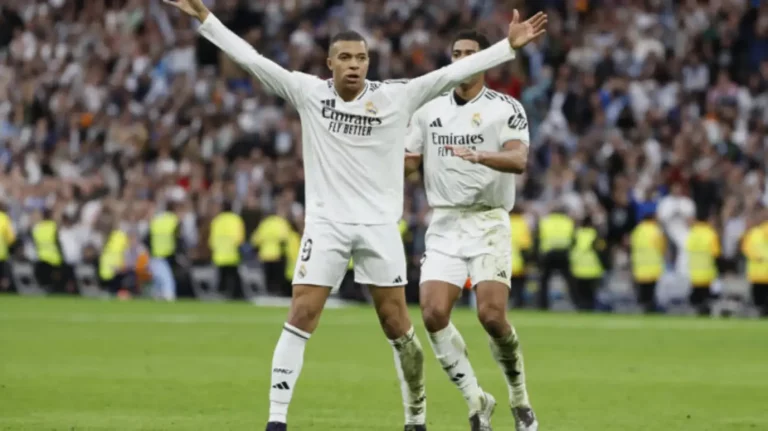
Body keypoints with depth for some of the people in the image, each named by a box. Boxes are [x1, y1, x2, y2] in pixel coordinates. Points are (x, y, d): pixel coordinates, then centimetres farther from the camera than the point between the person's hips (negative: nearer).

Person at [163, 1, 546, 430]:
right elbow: (250, 58, -2)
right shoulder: (308, 92, -1)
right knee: (301, 317, -8)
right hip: (326, 222, 0)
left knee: (397, 325, 3)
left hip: (379, 225, 0)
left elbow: (454, 73, -4)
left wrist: (510, 45, -9)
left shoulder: (397, 97, -2)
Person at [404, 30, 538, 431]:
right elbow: (407, 162, 18)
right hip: (443, 226, 4)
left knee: (492, 315, -18)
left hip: (488, 224, -4)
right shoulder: (429, 110, 12)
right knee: (433, 315, -13)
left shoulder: (506, 108, -3)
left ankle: (519, 399, 6)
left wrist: (478, 156, -36)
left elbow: (518, 160, -19)